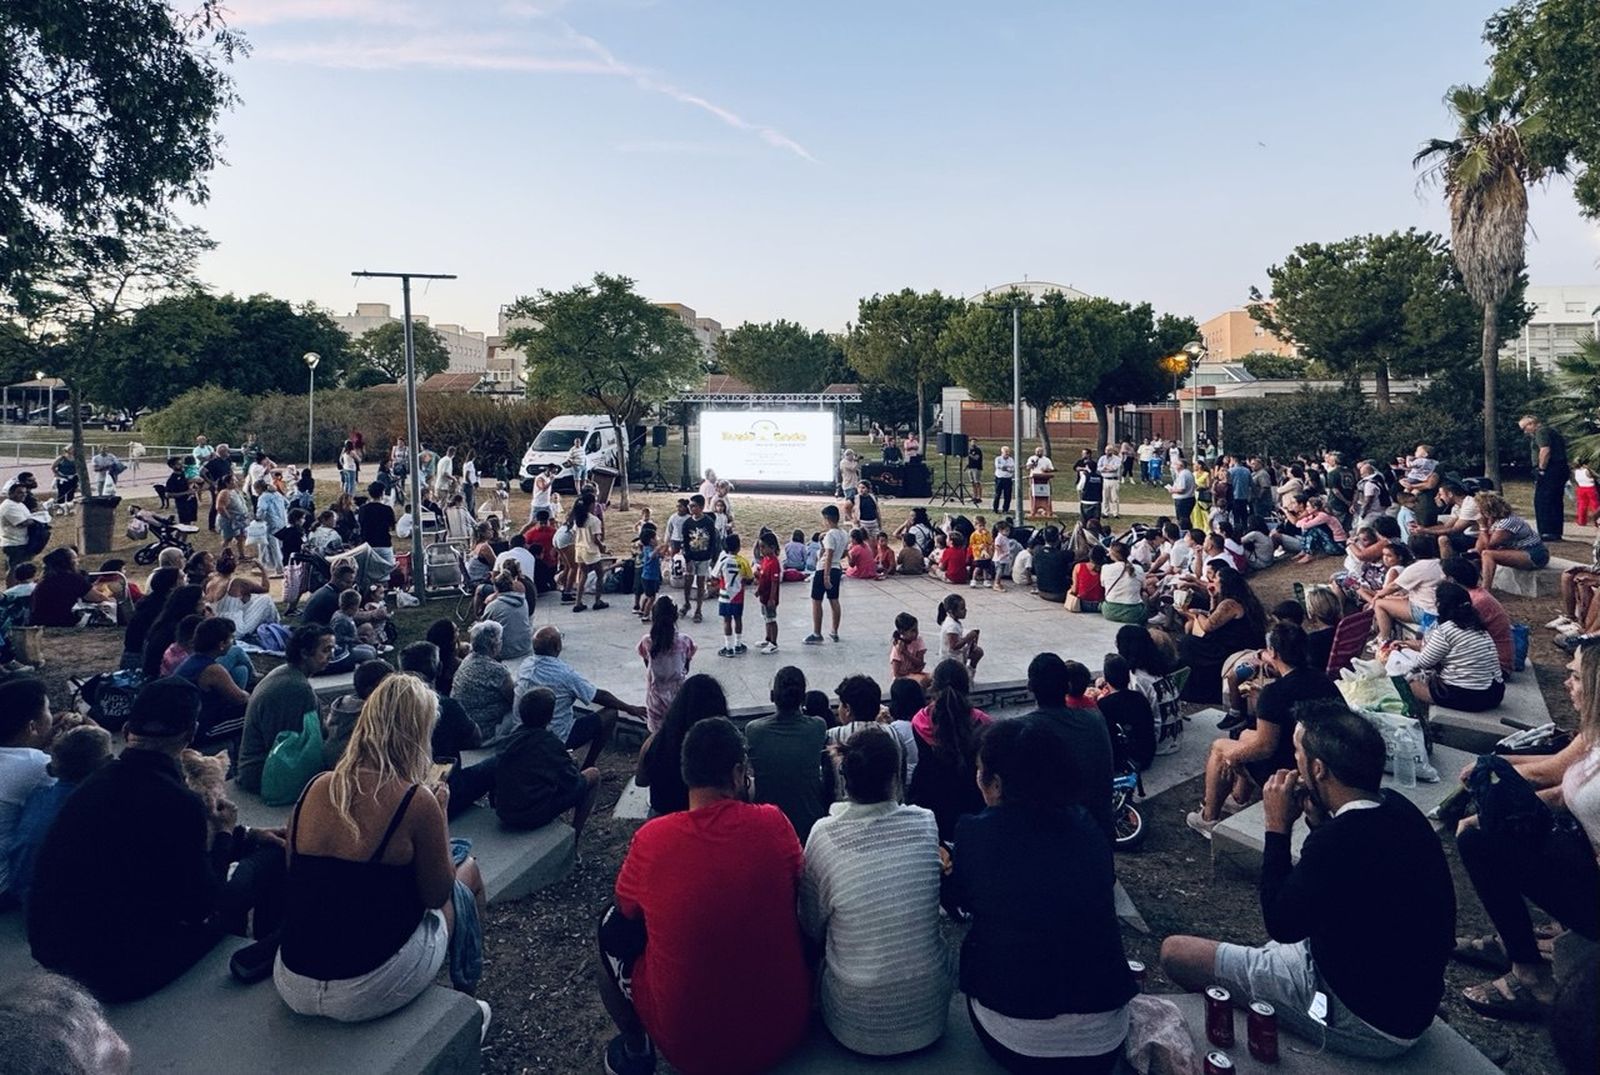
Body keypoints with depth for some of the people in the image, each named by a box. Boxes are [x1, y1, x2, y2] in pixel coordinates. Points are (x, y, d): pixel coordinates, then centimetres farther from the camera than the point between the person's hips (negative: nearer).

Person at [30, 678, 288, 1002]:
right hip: (118, 976, -8)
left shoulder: (98, 781, 1)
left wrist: (246, 835, 21)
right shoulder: (176, 802, -25)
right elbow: (201, 907, -12)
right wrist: (224, 834, 2)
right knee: (271, 855, 3)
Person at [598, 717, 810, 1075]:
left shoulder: (651, 838, -17)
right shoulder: (774, 824, -15)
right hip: (785, 1030, 2)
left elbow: (628, 909, 4)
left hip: (689, 1046, -1)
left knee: (613, 925, 18)